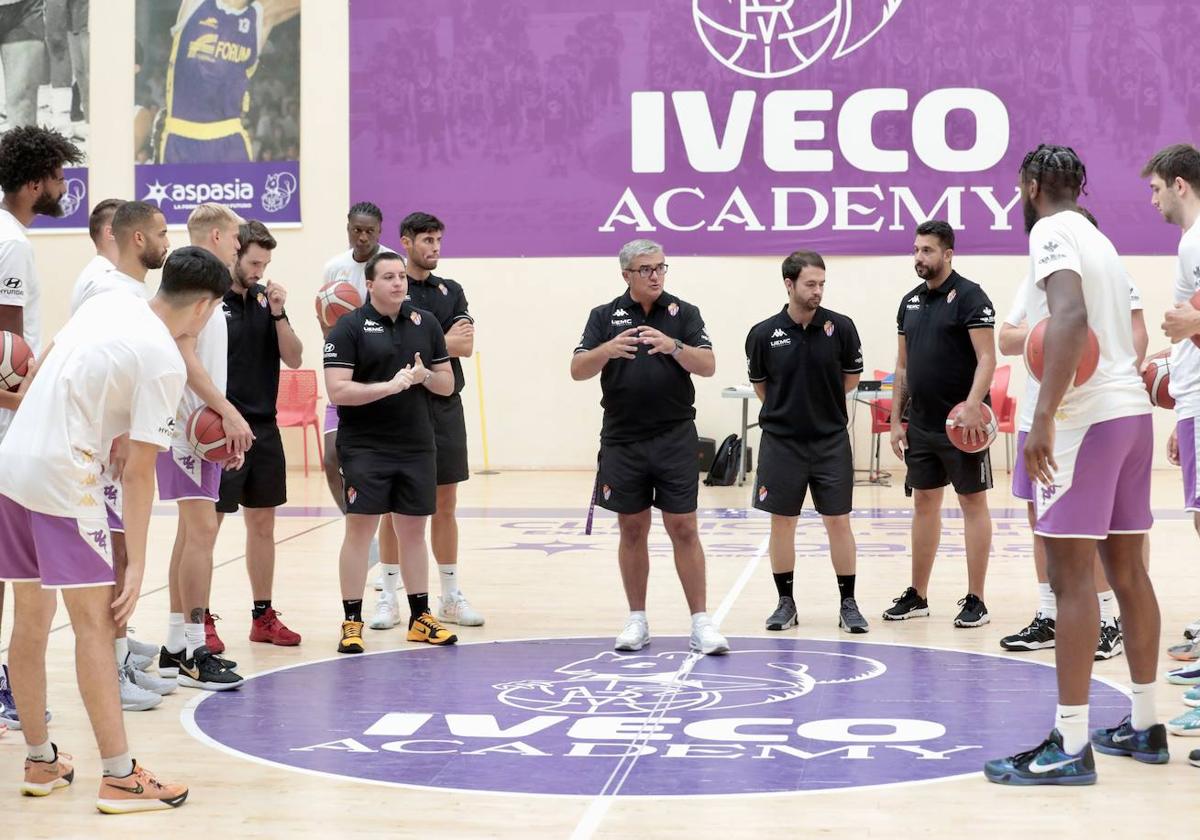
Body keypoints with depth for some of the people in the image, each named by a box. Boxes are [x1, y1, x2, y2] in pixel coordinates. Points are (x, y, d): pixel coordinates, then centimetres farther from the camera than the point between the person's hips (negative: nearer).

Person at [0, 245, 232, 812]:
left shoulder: (106, 303, 10)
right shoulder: (164, 361, -11)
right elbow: (138, 472, -12)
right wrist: (136, 564, -8)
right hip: (63, 480, -8)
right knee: (95, 622, -4)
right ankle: (119, 779, -2)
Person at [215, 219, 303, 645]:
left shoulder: (266, 299, 9)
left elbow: (294, 358, 6)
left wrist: (278, 314, -8)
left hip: (264, 429, 6)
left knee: (262, 523, 11)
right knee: (208, 524, -1)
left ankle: (263, 616, 20)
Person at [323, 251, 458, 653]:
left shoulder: (425, 323, 9)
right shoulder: (349, 327, -6)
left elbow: (447, 382, 13)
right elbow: (337, 390, -14)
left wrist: (424, 376, -8)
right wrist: (388, 386, -21)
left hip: (417, 447, 5)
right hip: (365, 449, -4)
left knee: (413, 530, 11)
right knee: (359, 530, -3)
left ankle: (420, 617, 20)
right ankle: (352, 622, 4)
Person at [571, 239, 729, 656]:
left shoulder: (683, 313, 3)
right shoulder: (605, 316, 5)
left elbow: (708, 365, -8)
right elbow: (578, 370, -4)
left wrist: (672, 346, -26)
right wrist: (609, 349, -23)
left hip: (675, 437, -1)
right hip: (621, 440, 1)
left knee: (684, 529, -2)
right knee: (632, 530, 8)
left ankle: (700, 622, 1)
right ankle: (637, 621, 18)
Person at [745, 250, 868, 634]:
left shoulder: (841, 327, -5)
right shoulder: (764, 333, -5)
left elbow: (852, 377, 8)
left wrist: (819, 400, 4)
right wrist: (788, 409, 8)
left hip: (831, 440, 0)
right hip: (781, 440, 0)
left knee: (838, 521, 2)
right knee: (782, 521, 6)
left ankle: (848, 603, 11)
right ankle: (785, 602, 18)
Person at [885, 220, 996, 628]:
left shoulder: (969, 296, -8)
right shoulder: (911, 302, 13)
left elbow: (987, 357, -15)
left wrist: (972, 405, -27)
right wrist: (896, 419, 13)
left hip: (960, 423, -7)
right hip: (921, 423, 7)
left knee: (973, 503, 0)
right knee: (924, 503, 11)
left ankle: (975, 600, 4)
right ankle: (917, 595, 19)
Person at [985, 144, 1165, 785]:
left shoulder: (1050, 230, -8)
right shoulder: (1097, 238, 21)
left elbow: (1071, 315, -24)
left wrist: (1044, 415, -29)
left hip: (1086, 418, -9)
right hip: (1132, 408, 9)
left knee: (1071, 576, -9)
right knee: (1126, 570, 14)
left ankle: (1070, 746, -9)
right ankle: (1145, 726, 20)